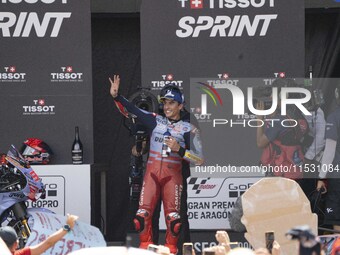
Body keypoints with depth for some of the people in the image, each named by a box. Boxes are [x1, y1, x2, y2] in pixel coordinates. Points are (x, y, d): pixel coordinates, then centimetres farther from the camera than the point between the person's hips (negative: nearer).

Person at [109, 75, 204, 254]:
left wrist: (179, 149, -15)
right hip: (152, 172, 3)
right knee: (143, 212, -6)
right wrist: (116, 96, -5)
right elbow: (129, 110, 9)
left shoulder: (188, 129, 2)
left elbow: (199, 160, -2)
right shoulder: (155, 121, 11)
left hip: (172, 175, -2)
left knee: (173, 216, -8)